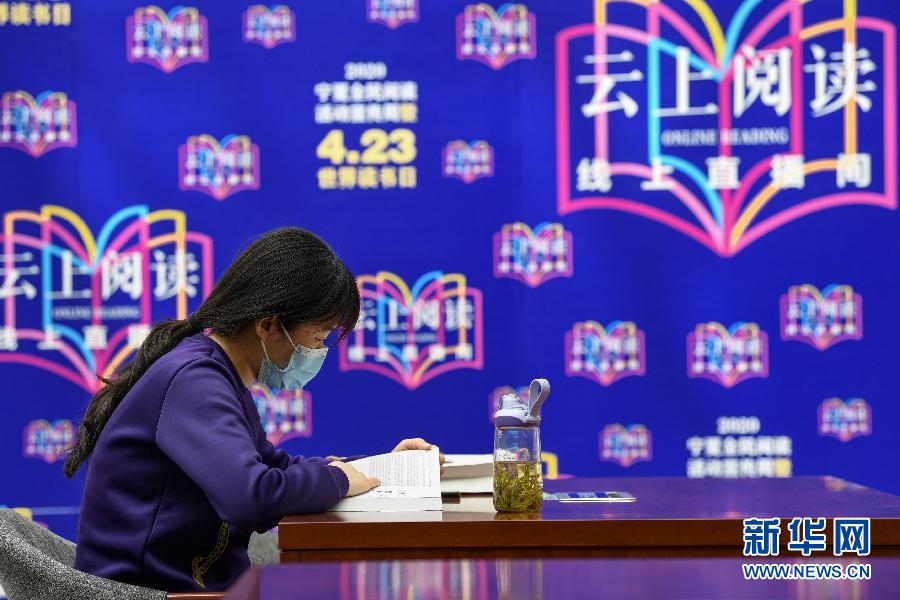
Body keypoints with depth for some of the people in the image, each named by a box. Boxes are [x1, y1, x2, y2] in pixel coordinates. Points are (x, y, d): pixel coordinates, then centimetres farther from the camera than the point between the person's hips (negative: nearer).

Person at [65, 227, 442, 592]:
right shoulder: (193, 380, -19)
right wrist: (336, 479, -15)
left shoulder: (222, 377, 11)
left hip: (201, 582, 9)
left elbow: (274, 465, 27)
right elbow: (252, 496, -33)